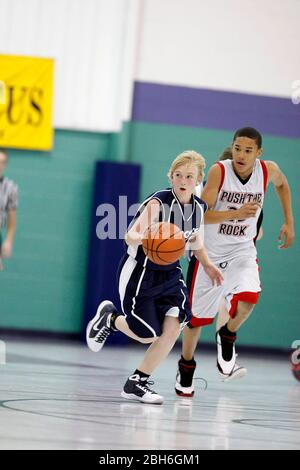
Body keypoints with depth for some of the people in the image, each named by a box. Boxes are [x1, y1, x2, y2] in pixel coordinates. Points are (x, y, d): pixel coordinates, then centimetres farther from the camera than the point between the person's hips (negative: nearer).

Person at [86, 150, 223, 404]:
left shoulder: (199, 207, -1)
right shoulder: (158, 203, -21)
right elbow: (131, 235, -29)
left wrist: (207, 264, 9)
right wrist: (144, 239, -50)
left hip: (170, 274, 6)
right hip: (140, 272, -6)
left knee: (173, 327, -12)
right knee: (148, 335, -7)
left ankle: (137, 383, 3)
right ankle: (109, 317, 26)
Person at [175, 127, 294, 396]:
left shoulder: (269, 170, -10)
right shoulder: (219, 171, -19)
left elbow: (282, 185, 16)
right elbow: (200, 215, -22)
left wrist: (289, 223, 12)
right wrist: (236, 213, -35)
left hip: (242, 251, 1)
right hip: (210, 252, -1)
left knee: (248, 298, -27)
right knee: (197, 315, 7)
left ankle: (227, 337, 6)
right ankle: (186, 368, 32)